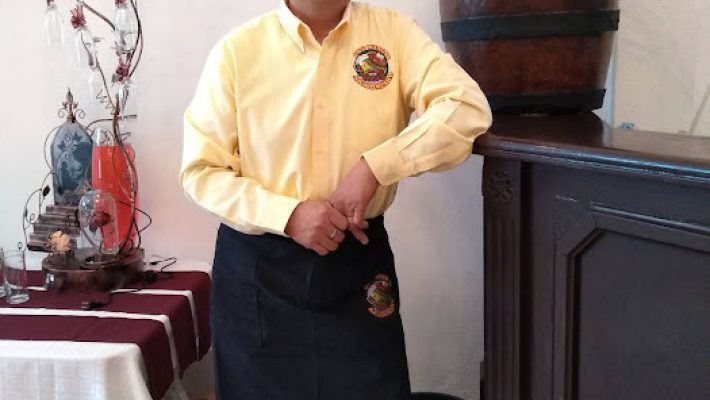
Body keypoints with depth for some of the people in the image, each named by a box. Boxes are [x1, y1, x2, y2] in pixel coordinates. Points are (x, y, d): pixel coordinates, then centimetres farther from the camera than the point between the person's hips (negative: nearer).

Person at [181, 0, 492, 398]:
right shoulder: (237, 50, -5)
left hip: (360, 258, 1)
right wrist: (288, 215, -17)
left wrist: (373, 167, -22)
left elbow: (468, 108, -14)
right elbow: (201, 170, -4)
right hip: (257, 265, 0)